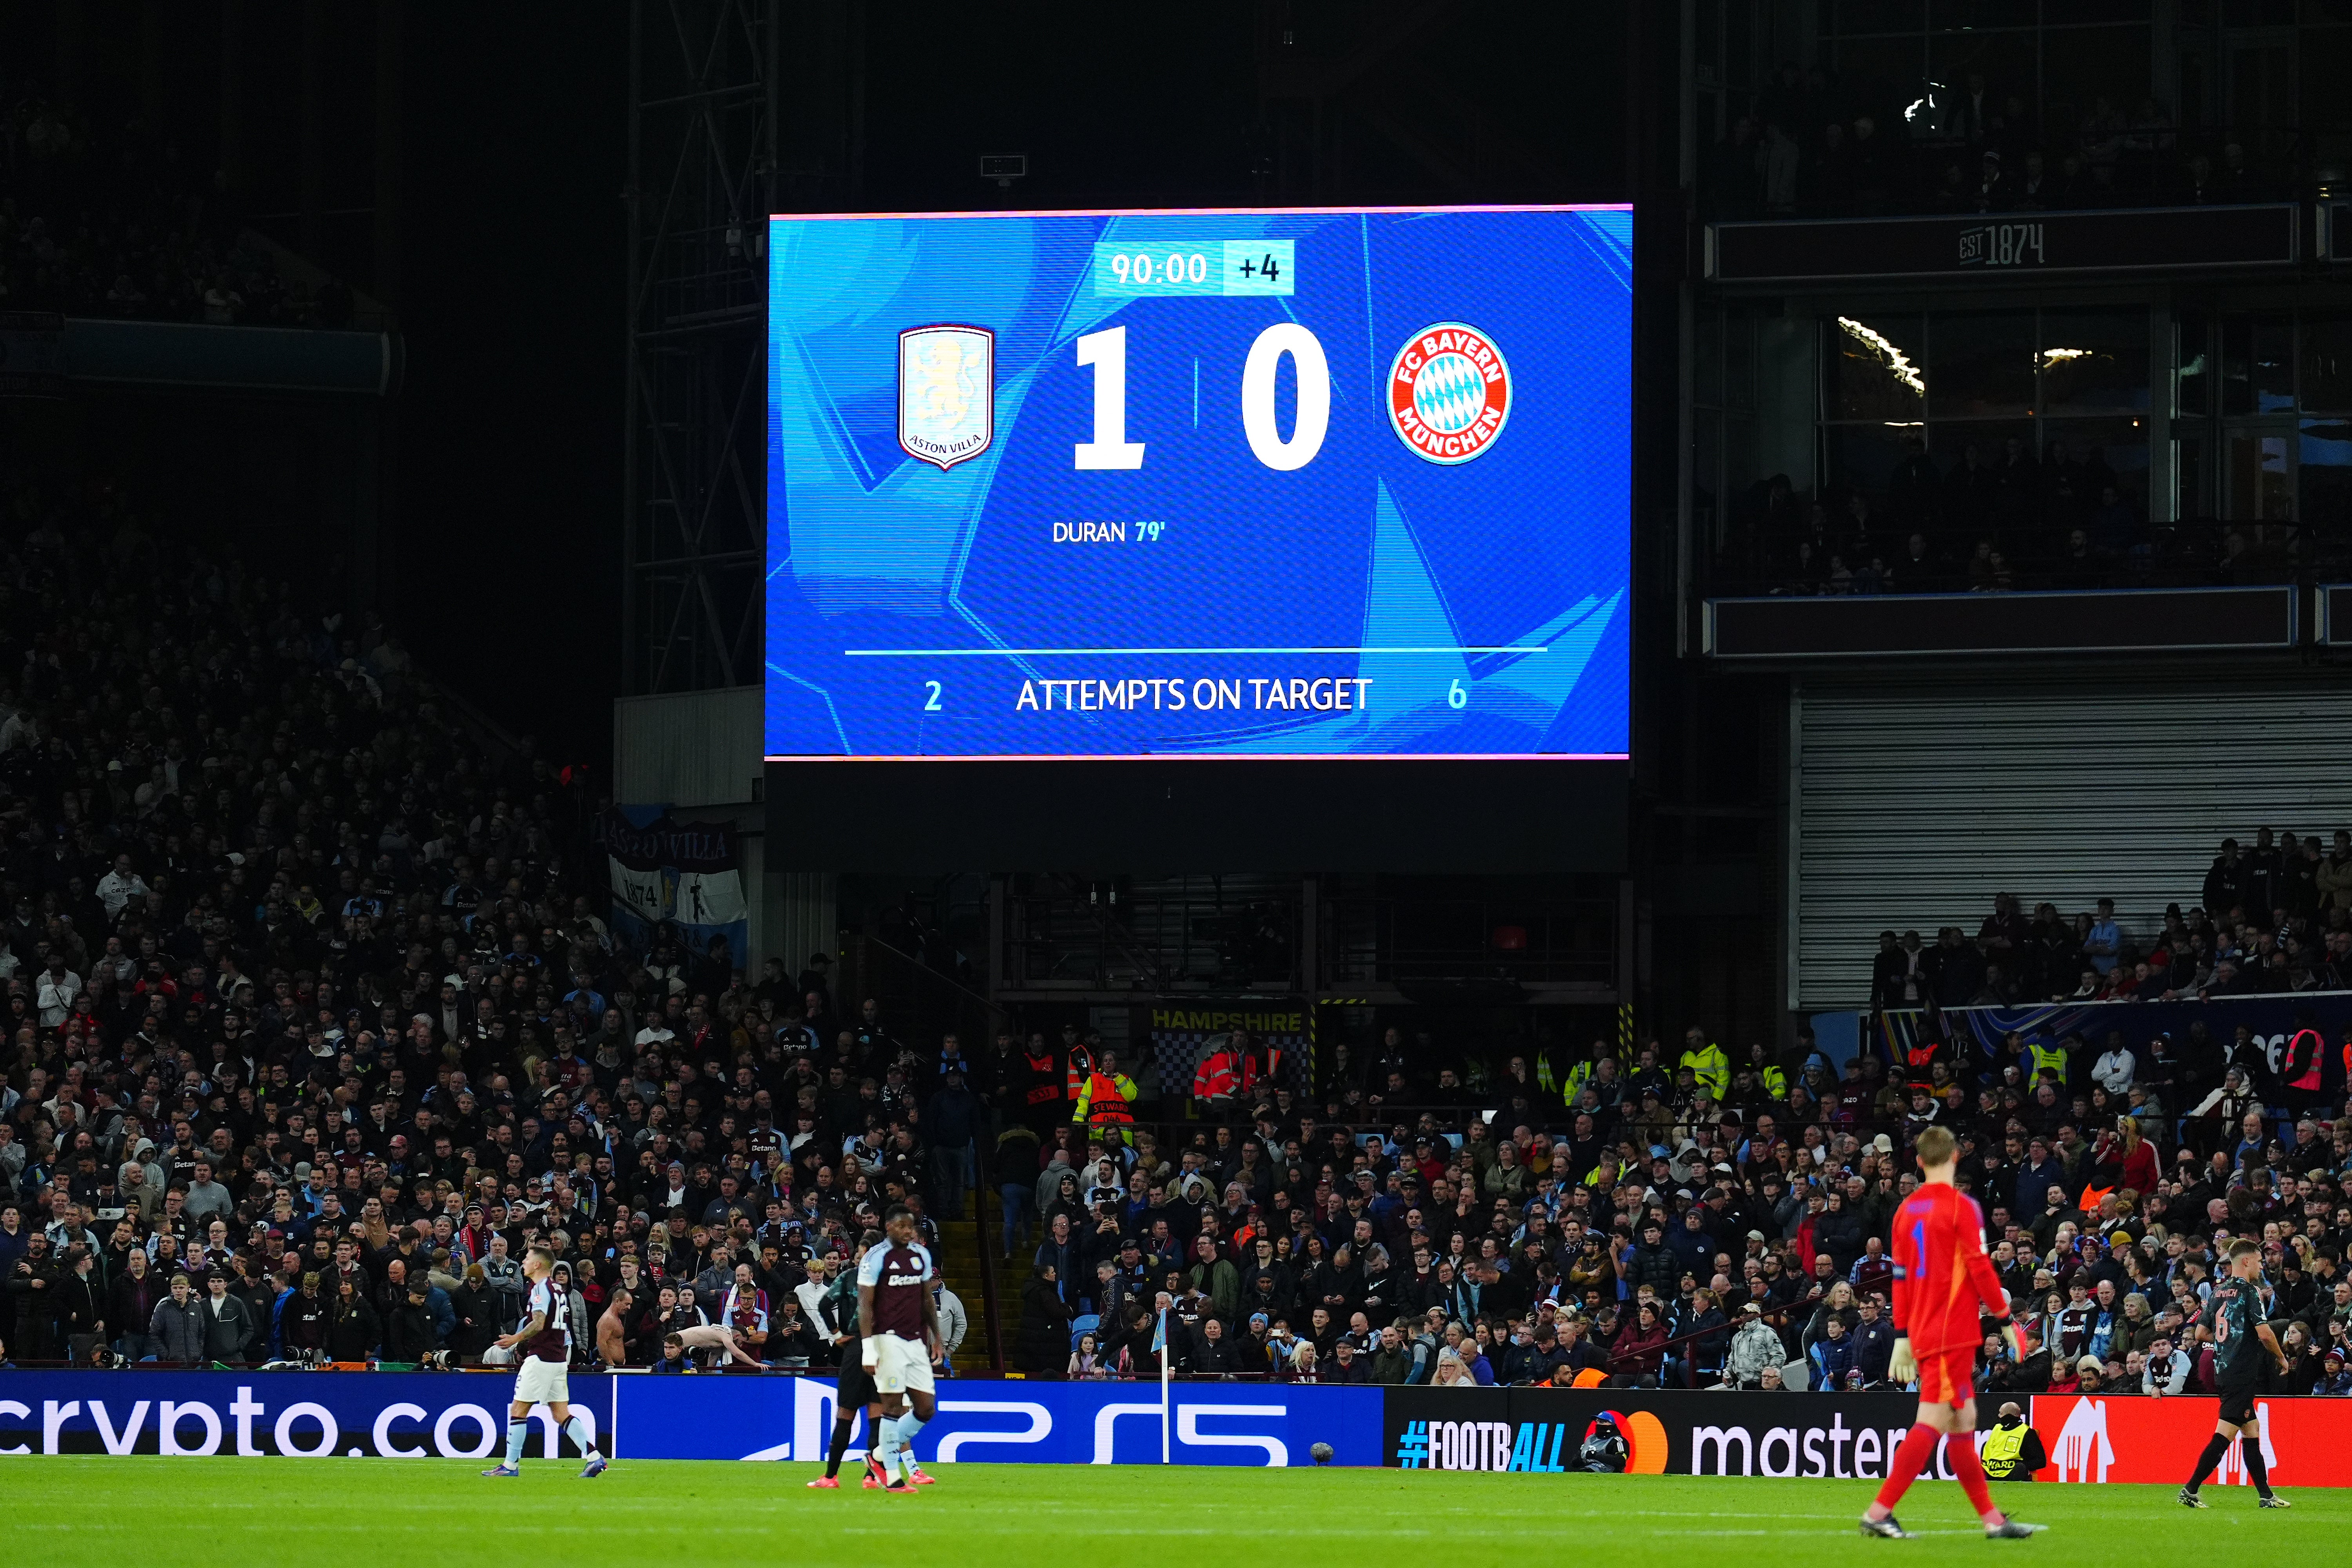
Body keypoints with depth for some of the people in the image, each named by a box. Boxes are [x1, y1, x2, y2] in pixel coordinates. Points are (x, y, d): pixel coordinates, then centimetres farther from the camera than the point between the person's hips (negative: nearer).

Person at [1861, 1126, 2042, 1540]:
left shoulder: (1907, 1210, 10)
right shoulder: (1961, 1207, -10)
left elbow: (1900, 1276, 13)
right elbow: (1980, 1268, -12)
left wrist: (1903, 1337, 17)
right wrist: (2005, 1319, -1)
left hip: (1922, 1332, 8)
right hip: (1953, 1332, -8)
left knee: (1964, 1421, 11)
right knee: (1933, 1422, -9)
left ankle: (1991, 1518, 13)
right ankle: (1879, 1512, -14)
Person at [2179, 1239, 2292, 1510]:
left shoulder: (2217, 1292, 12)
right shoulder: (2249, 1291, -11)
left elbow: (2203, 1332, 17)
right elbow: (2264, 1334, -16)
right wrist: (2281, 1358, 0)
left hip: (2222, 1373, 9)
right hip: (2243, 1374, -9)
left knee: (2252, 1430, 14)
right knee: (2224, 1435, -8)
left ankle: (2265, 1495, 17)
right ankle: (2190, 1491, -12)